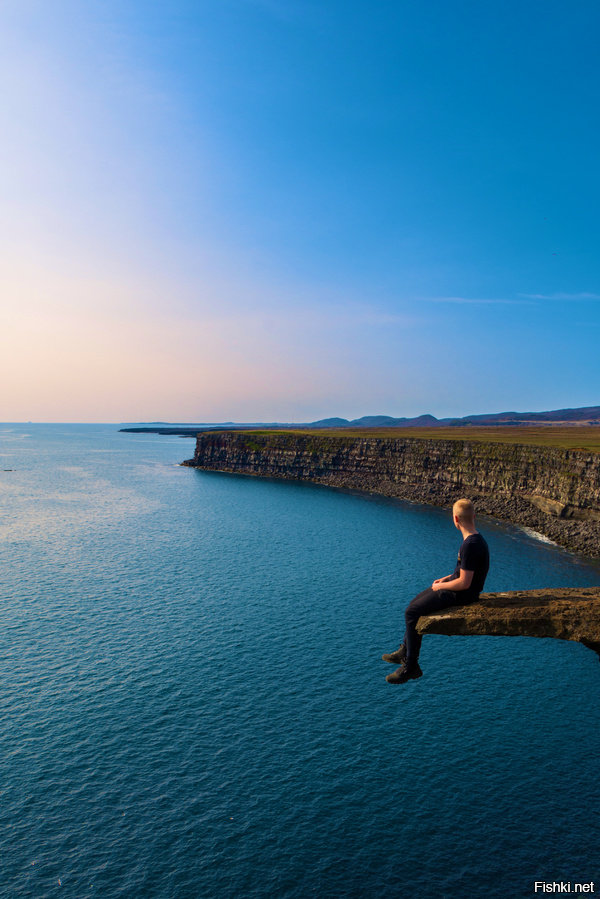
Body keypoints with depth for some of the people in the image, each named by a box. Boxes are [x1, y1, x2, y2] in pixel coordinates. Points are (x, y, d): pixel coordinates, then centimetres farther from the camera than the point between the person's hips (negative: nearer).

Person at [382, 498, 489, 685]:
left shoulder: (471, 545, -28)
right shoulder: (475, 538, 4)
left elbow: (464, 583, -27)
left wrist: (440, 586, -13)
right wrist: (445, 579, 11)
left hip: (461, 594, -10)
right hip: (458, 589, 10)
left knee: (412, 613, -8)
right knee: (415, 604, 16)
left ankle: (410, 667, 2)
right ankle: (405, 651, 27)